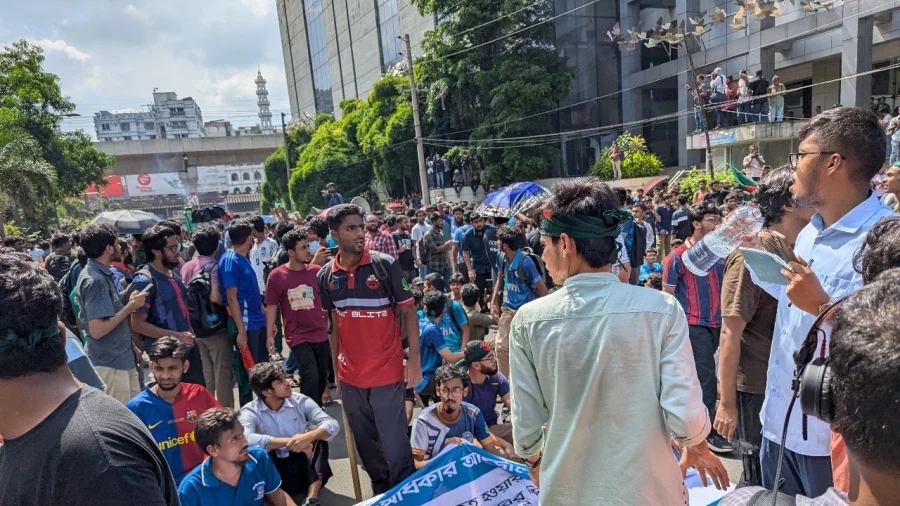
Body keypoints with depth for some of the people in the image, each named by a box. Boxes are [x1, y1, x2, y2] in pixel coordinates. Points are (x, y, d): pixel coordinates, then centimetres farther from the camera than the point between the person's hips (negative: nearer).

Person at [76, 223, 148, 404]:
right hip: (109, 363, -9)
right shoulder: (95, 280, -21)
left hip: (119, 358, 9)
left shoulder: (100, 274, 9)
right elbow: (97, 330, -24)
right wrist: (130, 306, -18)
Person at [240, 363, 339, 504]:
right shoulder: (250, 411, -12)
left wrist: (309, 436, -38)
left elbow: (333, 424, -18)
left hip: (303, 467, 2)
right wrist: (290, 442, -36)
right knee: (260, 449, -27)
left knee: (317, 431, -22)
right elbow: (246, 439, -34)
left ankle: (312, 498, -30)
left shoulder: (300, 401, -6)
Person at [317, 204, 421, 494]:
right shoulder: (326, 276, 0)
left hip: (387, 372, -4)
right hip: (350, 376, 4)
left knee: (395, 446, 2)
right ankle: (381, 494, 38)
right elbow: (334, 324, 10)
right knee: (366, 445, 18)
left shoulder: (386, 266, -10)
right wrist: (335, 369, 11)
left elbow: (408, 311, -6)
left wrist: (414, 358, -11)